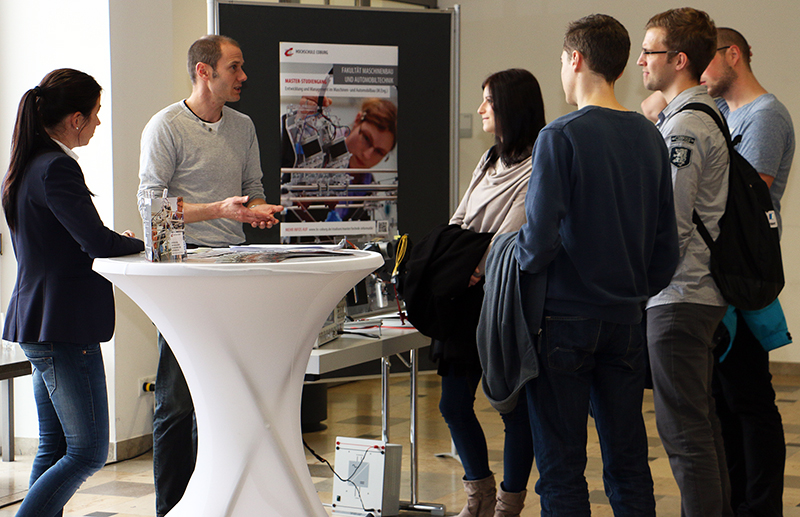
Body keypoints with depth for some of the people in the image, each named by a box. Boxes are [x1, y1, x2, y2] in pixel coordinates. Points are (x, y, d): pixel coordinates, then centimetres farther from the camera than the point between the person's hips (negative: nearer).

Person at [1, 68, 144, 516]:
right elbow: (97, 241, -23)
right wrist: (146, 245, -5)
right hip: (64, 325, -10)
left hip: (38, 319, 10)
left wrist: (121, 244, 6)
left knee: (54, 449, 14)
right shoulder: (57, 168, -17)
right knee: (88, 452, -5)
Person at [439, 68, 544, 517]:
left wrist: (478, 268, -28)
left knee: (515, 405, 1)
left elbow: (514, 238, -18)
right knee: (454, 403, 8)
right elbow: (457, 226, 17)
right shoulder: (489, 162, 18)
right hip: (469, 299, 8)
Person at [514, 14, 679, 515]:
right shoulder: (649, 137, 6)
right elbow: (667, 242, 9)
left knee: (561, 464, 1)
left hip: (565, 319, -5)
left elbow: (540, 235, -18)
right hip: (627, 321, 6)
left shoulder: (560, 137, -12)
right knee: (628, 460, 11)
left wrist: (520, 262, 2)